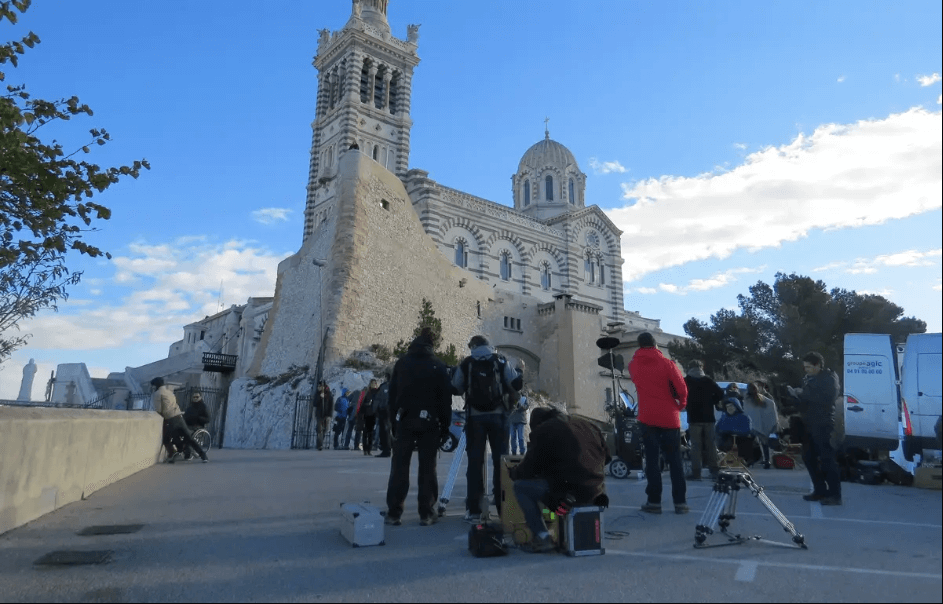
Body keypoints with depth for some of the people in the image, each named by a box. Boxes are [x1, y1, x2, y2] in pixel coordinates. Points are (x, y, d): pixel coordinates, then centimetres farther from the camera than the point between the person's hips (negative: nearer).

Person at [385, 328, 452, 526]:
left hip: (404, 421, 1)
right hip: (429, 422, -1)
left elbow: (392, 395, 5)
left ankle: (394, 513, 5)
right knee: (427, 467, 5)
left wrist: (394, 422, 8)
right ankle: (426, 513, 7)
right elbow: (445, 399, -1)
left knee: (399, 467, 5)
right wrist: (445, 426, 5)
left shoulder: (401, 363, 6)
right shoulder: (438, 366, 0)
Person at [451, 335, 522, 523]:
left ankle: (474, 510, 2)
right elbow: (516, 384, 2)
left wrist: (454, 373, 28)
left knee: (475, 461, 3)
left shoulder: (465, 364, 6)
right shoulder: (501, 361, 5)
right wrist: (521, 373, 22)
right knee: (500, 460, 6)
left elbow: (455, 388, 9)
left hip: (475, 417, 0)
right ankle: (504, 507, 8)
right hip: (498, 415, 0)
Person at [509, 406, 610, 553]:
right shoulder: (585, 424, 16)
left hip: (570, 493, -8)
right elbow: (606, 456, 22)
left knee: (520, 486, 6)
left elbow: (529, 468, 0)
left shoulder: (543, 431, -2)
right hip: (596, 491, 8)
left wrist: (512, 472, 20)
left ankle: (542, 538, 0)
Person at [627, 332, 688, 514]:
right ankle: (680, 502, 7)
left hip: (647, 418, 1)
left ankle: (654, 501, 3)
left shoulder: (633, 365, 4)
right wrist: (681, 404, 10)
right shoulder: (667, 364, -6)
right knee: (675, 460, 6)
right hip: (669, 417, -1)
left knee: (652, 460, 5)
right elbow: (682, 389, -9)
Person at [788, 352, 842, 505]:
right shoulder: (808, 378, 16)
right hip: (808, 423, 8)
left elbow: (826, 399, -21)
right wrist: (796, 394, 1)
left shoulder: (829, 378, -6)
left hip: (822, 424, -8)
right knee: (808, 457, 11)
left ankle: (834, 494, -2)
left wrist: (804, 393, -22)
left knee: (827, 458, -7)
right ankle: (820, 490, 20)